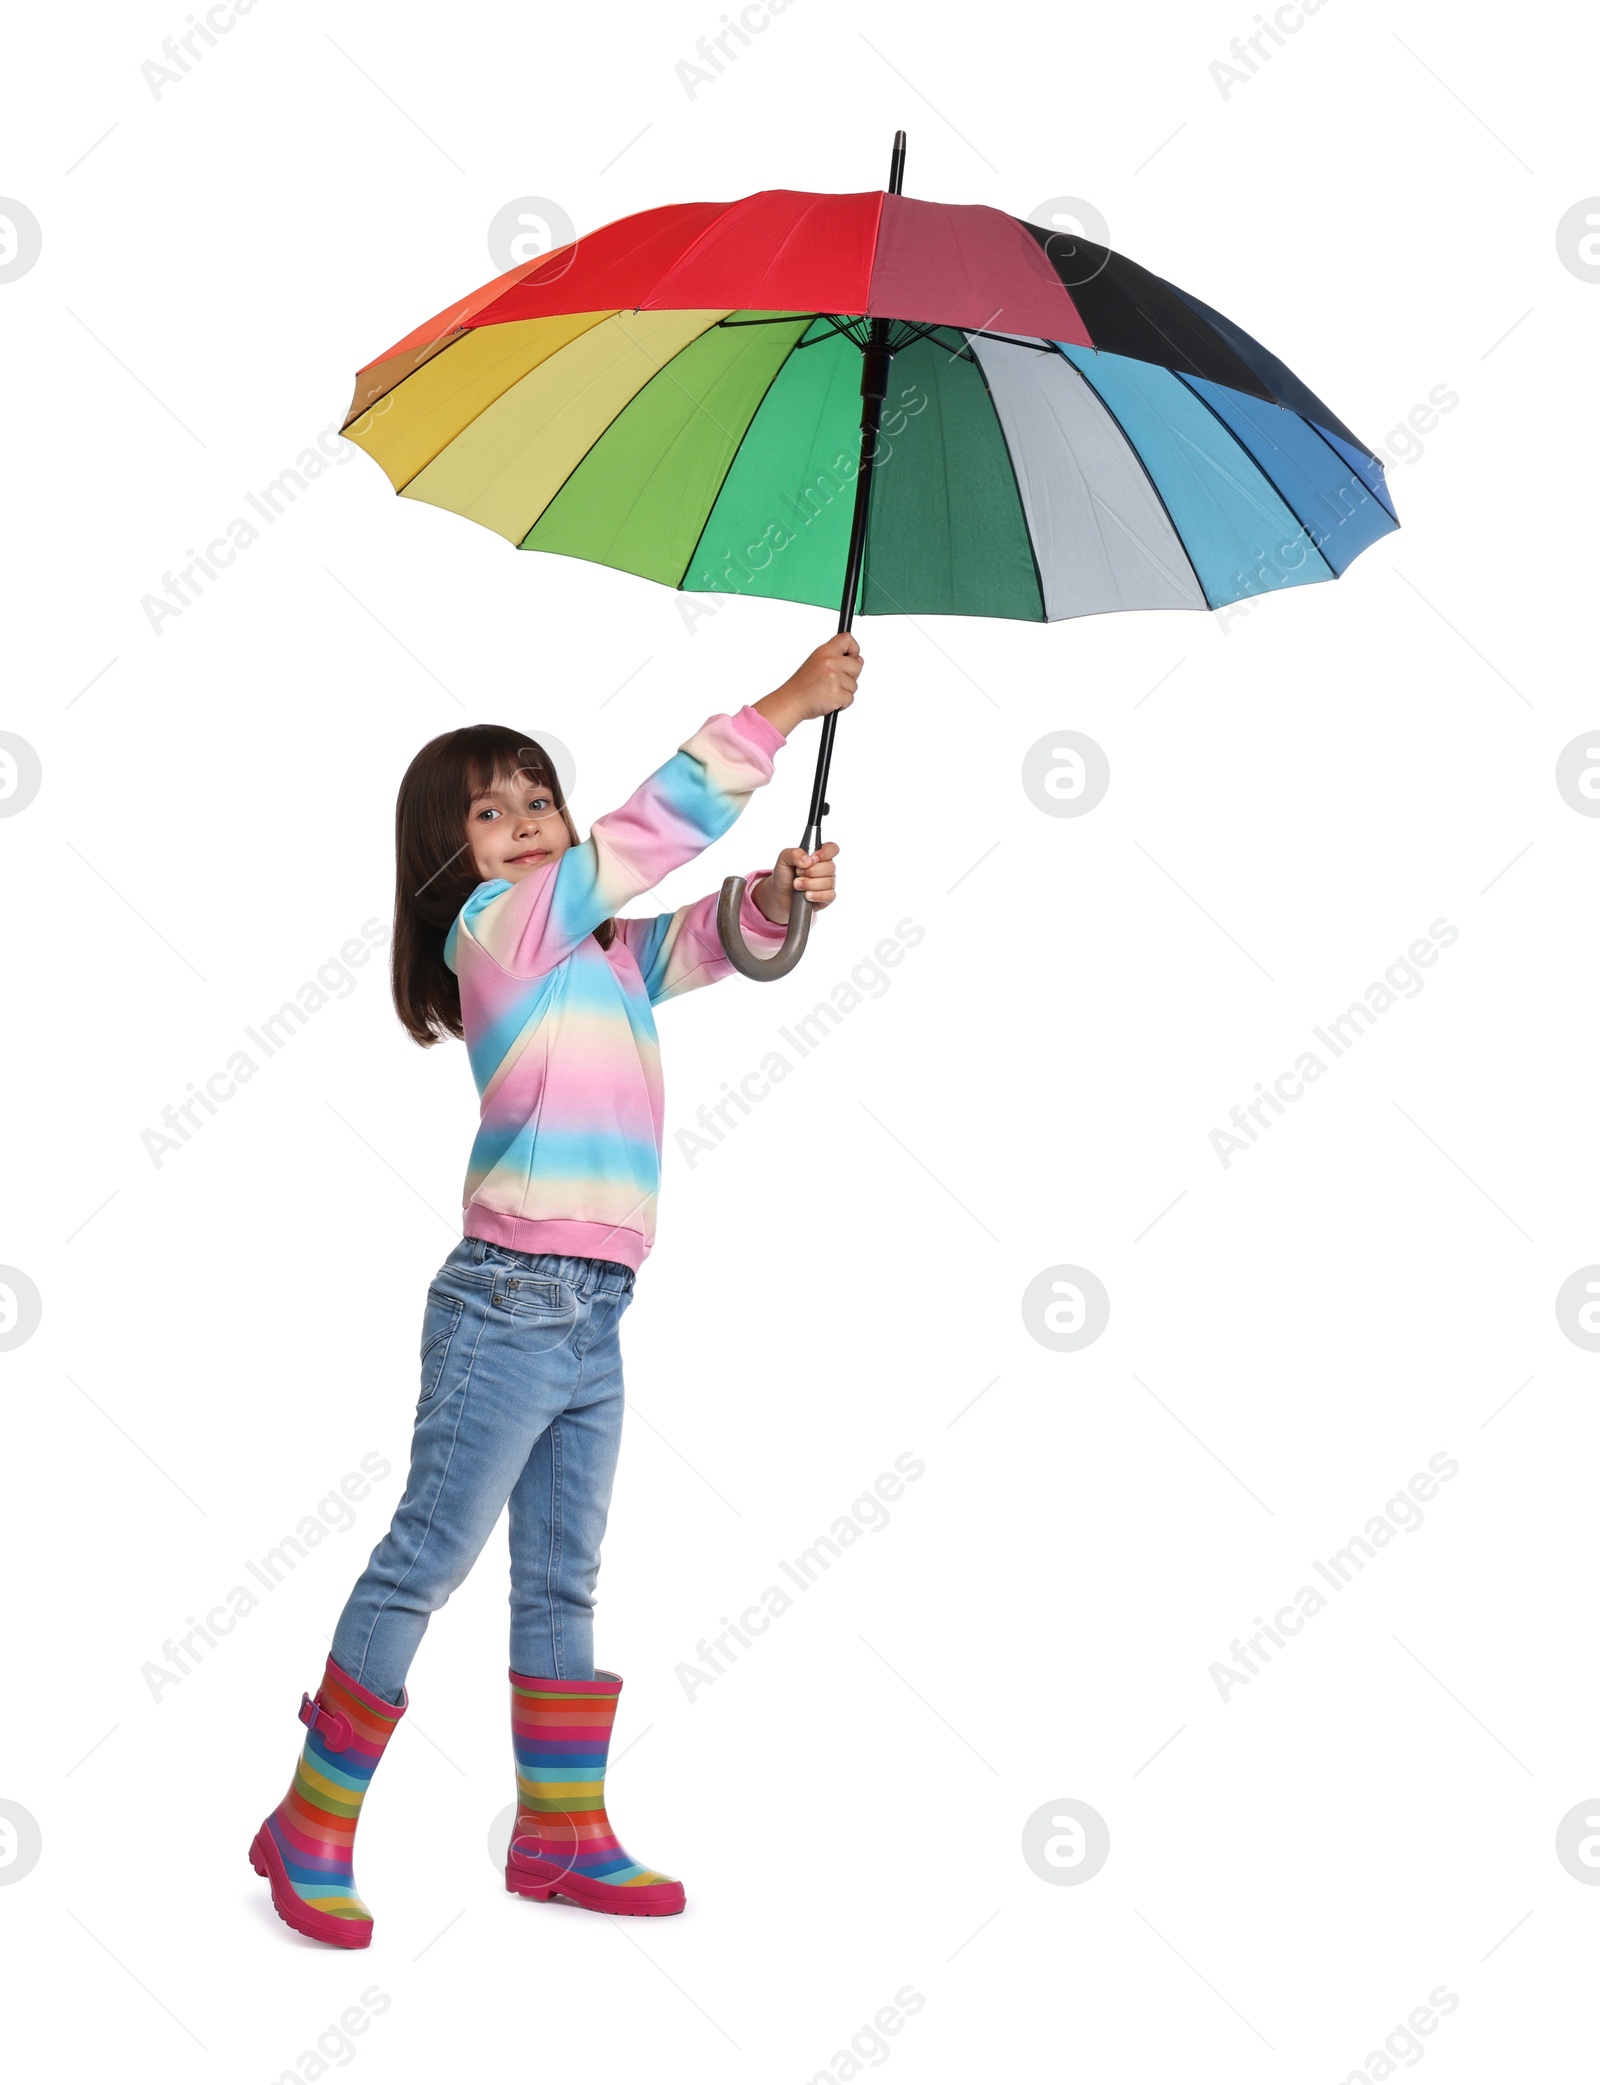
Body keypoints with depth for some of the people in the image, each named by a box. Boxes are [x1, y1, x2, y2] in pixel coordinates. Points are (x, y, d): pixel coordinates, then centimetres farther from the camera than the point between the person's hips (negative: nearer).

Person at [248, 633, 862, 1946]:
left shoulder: (610, 954, 16)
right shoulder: (499, 921, -7)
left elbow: (707, 934, 14)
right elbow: (649, 833, -13)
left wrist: (781, 895, -10)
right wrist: (779, 711, -11)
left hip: (593, 1315, 8)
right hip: (512, 1303, -8)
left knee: (563, 1581, 14)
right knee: (426, 1563, -2)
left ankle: (563, 1835, 25)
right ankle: (310, 1833, 9)